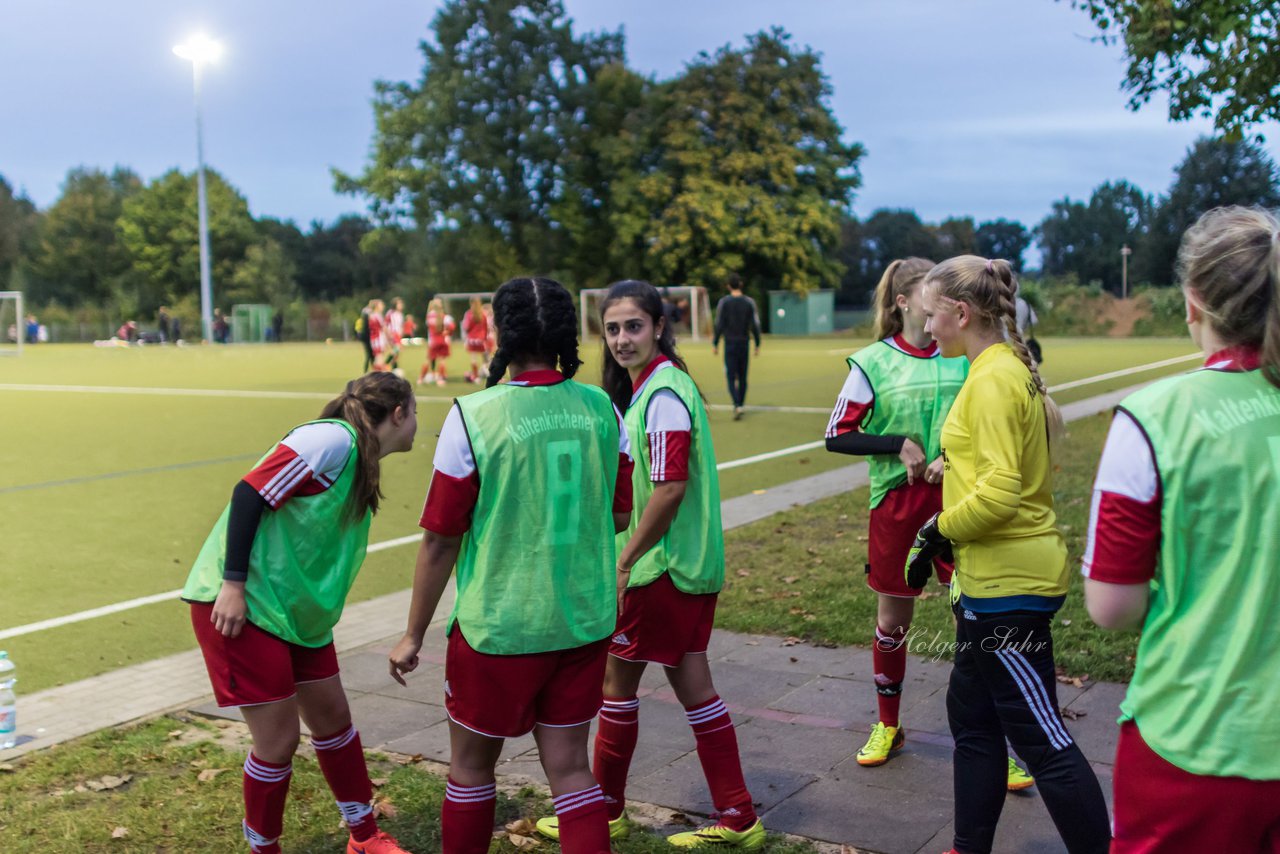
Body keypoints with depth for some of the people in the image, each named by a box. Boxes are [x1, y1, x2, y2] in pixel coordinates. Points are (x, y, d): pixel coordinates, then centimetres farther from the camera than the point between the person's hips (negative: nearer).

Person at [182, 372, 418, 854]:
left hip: (298, 610, 9)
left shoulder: (363, 466, 11)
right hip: (241, 606, -9)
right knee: (279, 739, -2)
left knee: (332, 717, 14)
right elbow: (250, 494, -22)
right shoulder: (333, 440, -17)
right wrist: (234, 584, -23)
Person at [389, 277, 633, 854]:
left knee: (470, 766, 17)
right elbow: (619, 515, 8)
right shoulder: (601, 408, -3)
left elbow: (441, 541, -10)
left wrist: (414, 634, 1)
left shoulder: (472, 416, -15)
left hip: (499, 627, -4)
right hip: (585, 622, 4)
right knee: (569, 767, 14)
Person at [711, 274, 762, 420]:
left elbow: (719, 325, -6)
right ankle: (740, 405, 20)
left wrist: (715, 344, 1)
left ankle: (737, 406, -20)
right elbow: (755, 325, 1)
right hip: (744, 343, 2)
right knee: (742, 377, 13)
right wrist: (757, 345, 9)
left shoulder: (723, 302, -4)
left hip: (730, 343, -2)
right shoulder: (749, 302, 1)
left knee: (731, 376, -3)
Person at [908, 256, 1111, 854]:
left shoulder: (994, 379, -17)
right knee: (972, 718, 19)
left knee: (1042, 739, -2)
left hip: (1007, 585, -10)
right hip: (994, 579, 10)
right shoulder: (1011, 369, 12)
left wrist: (939, 532, -11)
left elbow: (998, 492, -24)